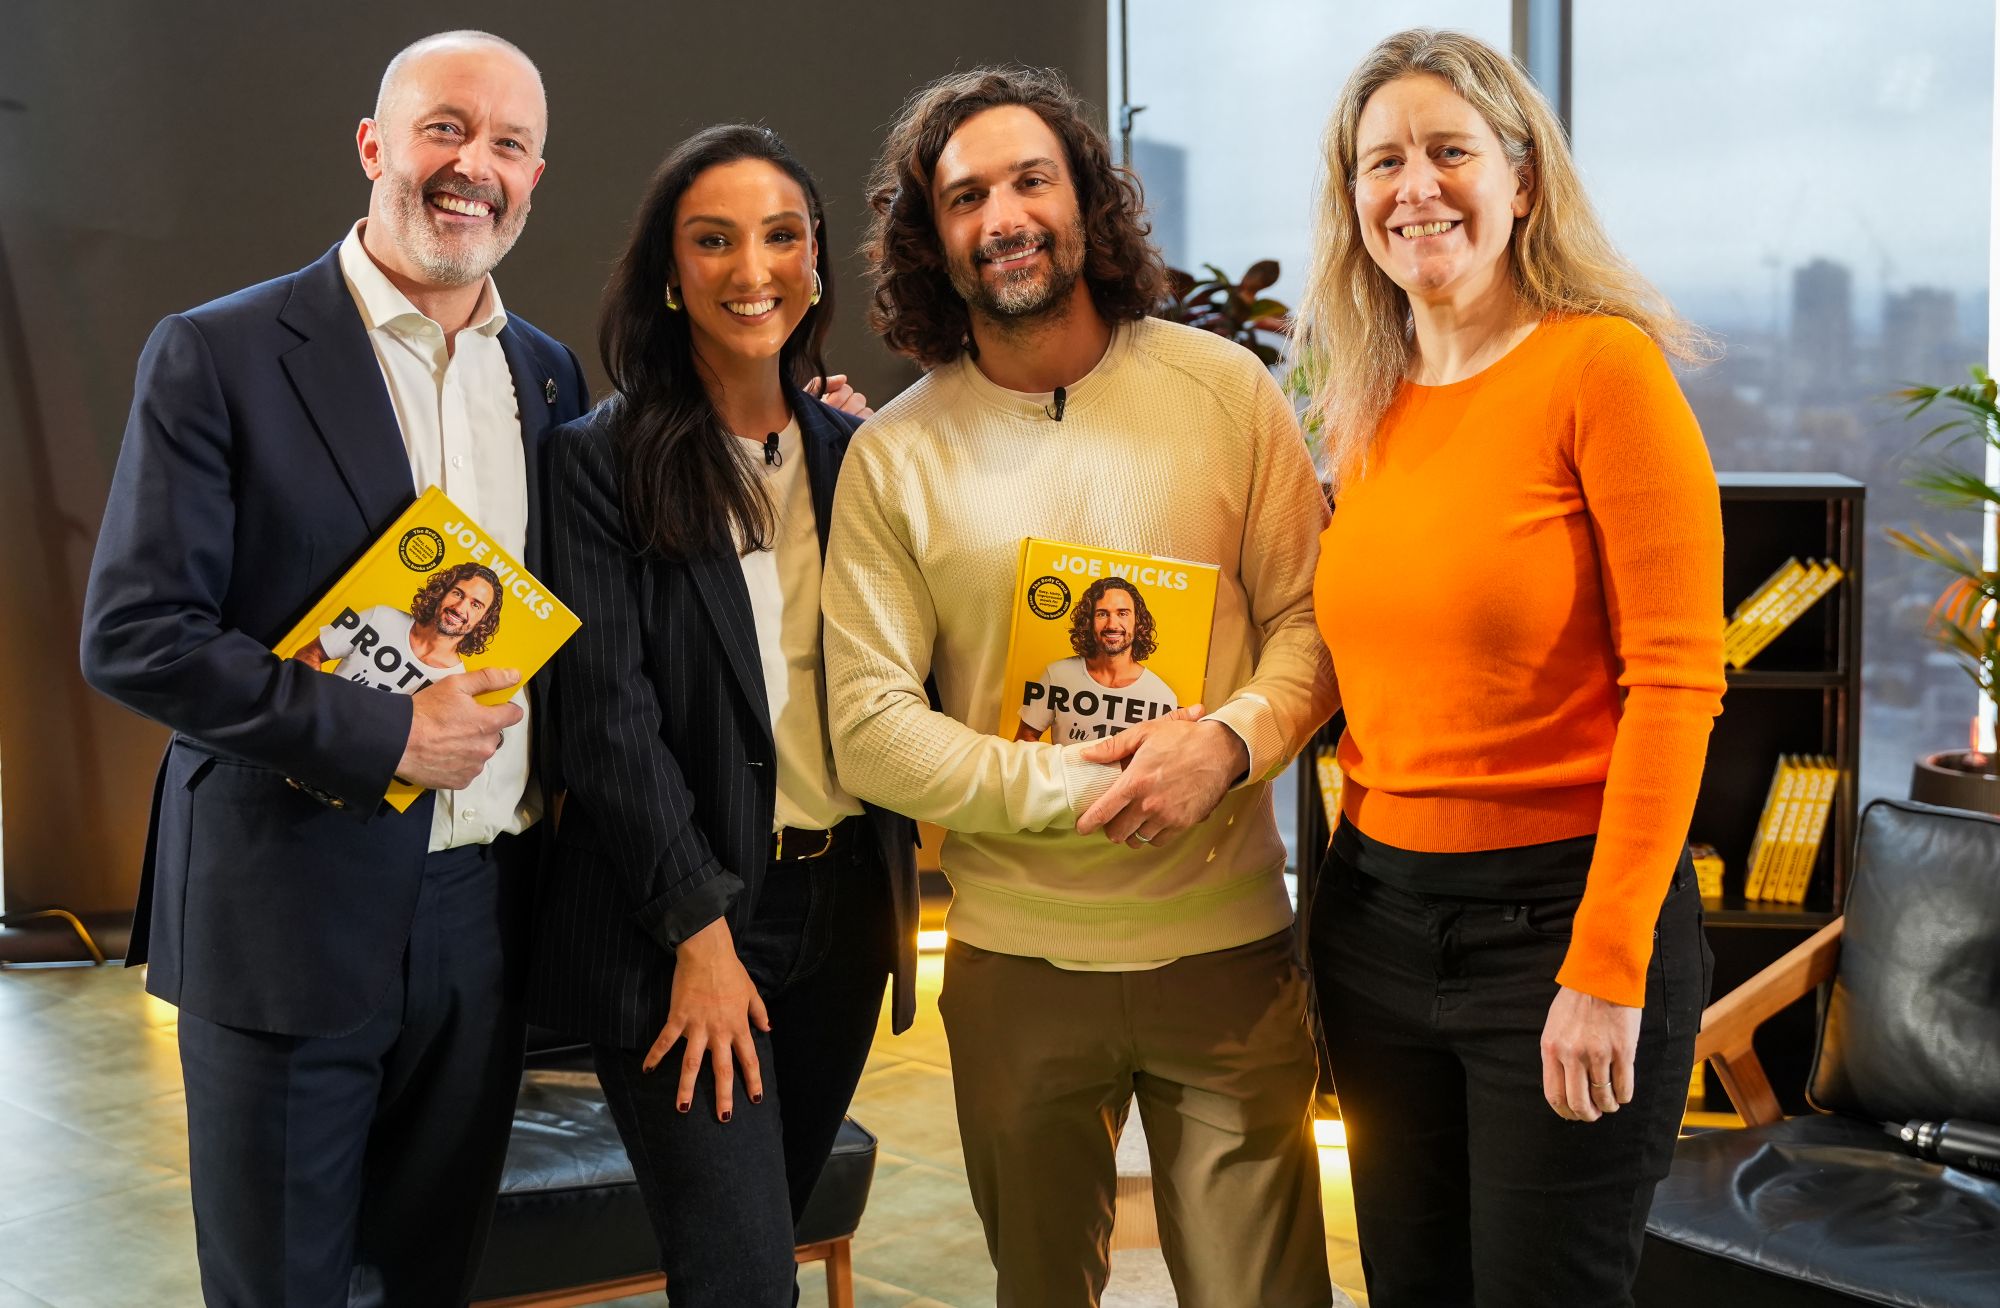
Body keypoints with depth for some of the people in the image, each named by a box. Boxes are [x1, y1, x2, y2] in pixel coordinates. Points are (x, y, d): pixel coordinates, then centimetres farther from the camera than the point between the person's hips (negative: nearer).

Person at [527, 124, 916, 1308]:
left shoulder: (854, 455, 9)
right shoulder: (604, 459, -6)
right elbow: (607, 714, -11)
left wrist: (895, 893, 5)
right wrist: (701, 930, -15)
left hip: (840, 909, 5)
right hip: (679, 920, -5)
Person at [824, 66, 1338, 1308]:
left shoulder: (1225, 388, -2)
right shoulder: (895, 453, -4)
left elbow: (1310, 616, 1)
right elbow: (870, 729, -7)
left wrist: (1229, 742, -19)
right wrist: (1070, 788, -18)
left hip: (1228, 939, 0)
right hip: (1014, 961, 1)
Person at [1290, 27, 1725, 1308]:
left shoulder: (1601, 365, -10)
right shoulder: (1366, 407, 8)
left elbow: (1675, 680, -14)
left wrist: (1606, 966, -17)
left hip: (1557, 912, -6)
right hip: (1378, 909, 6)